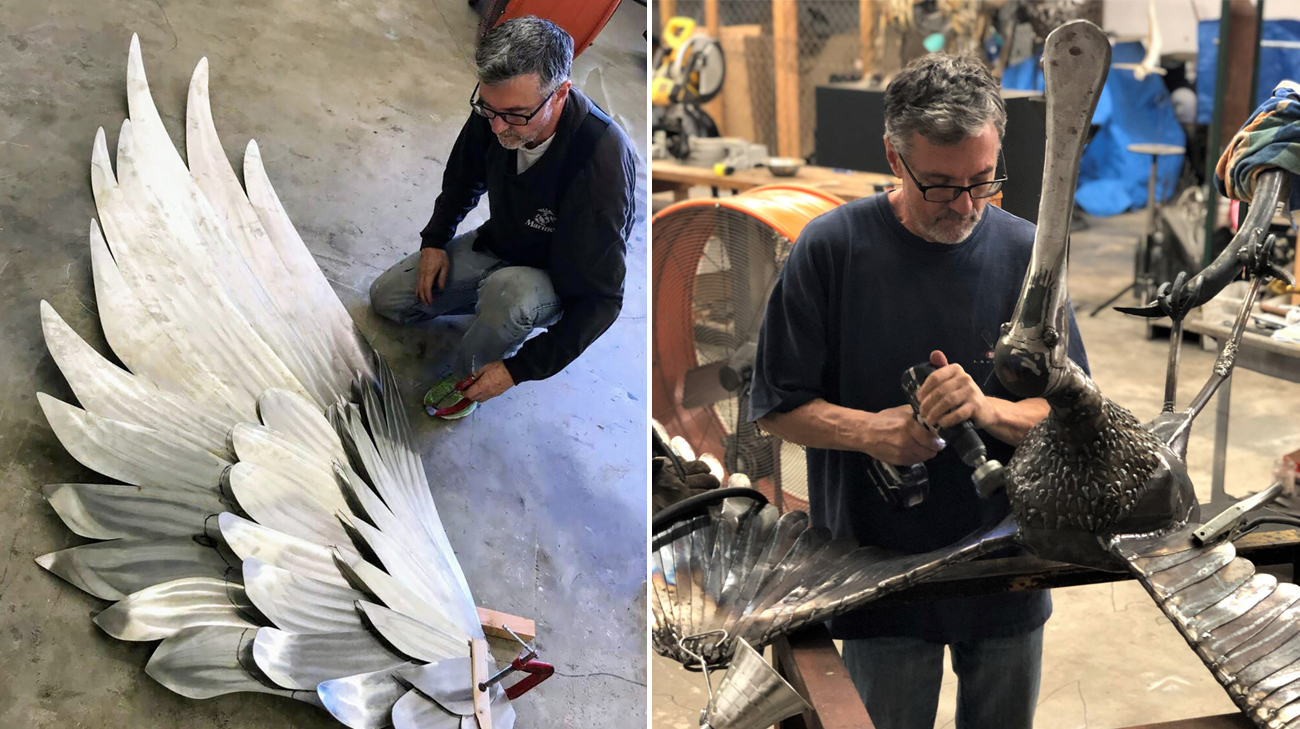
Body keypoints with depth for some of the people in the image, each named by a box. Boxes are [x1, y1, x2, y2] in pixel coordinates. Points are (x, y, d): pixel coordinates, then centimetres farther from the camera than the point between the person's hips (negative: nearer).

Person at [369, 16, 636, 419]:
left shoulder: (602, 162, -39)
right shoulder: (497, 108, -21)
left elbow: (600, 299, -32)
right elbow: (463, 178, 7)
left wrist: (520, 369, -30)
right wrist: (435, 239, -3)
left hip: (561, 278, -6)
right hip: (498, 242, 6)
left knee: (510, 292, -39)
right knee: (385, 299, 4)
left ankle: (463, 378, -8)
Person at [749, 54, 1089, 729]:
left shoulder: (1026, 253, -5)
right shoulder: (832, 247, -12)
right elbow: (777, 407, -6)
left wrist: (988, 409, -23)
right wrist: (866, 429, -24)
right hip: (880, 572, -2)